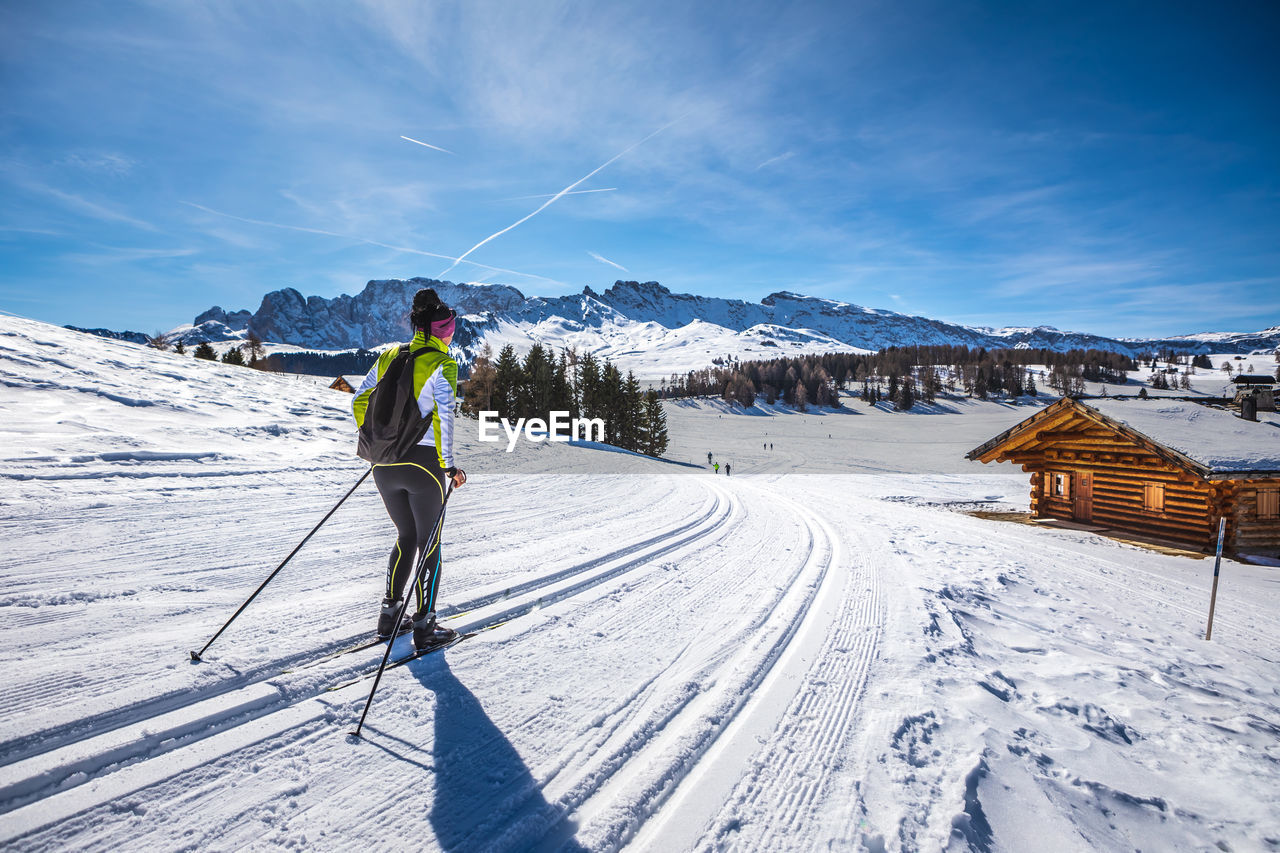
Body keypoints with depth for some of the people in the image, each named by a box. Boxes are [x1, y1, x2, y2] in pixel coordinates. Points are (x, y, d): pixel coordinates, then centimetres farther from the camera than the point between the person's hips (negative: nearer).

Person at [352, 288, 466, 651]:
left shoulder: (388, 356, 10)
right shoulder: (442, 364, -9)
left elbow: (360, 401, 14)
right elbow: (443, 416, -19)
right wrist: (448, 464, -14)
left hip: (384, 464, 6)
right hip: (422, 463, -6)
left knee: (406, 537, 23)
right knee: (429, 544, 9)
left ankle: (389, 613, 26)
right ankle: (424, 625, 14)